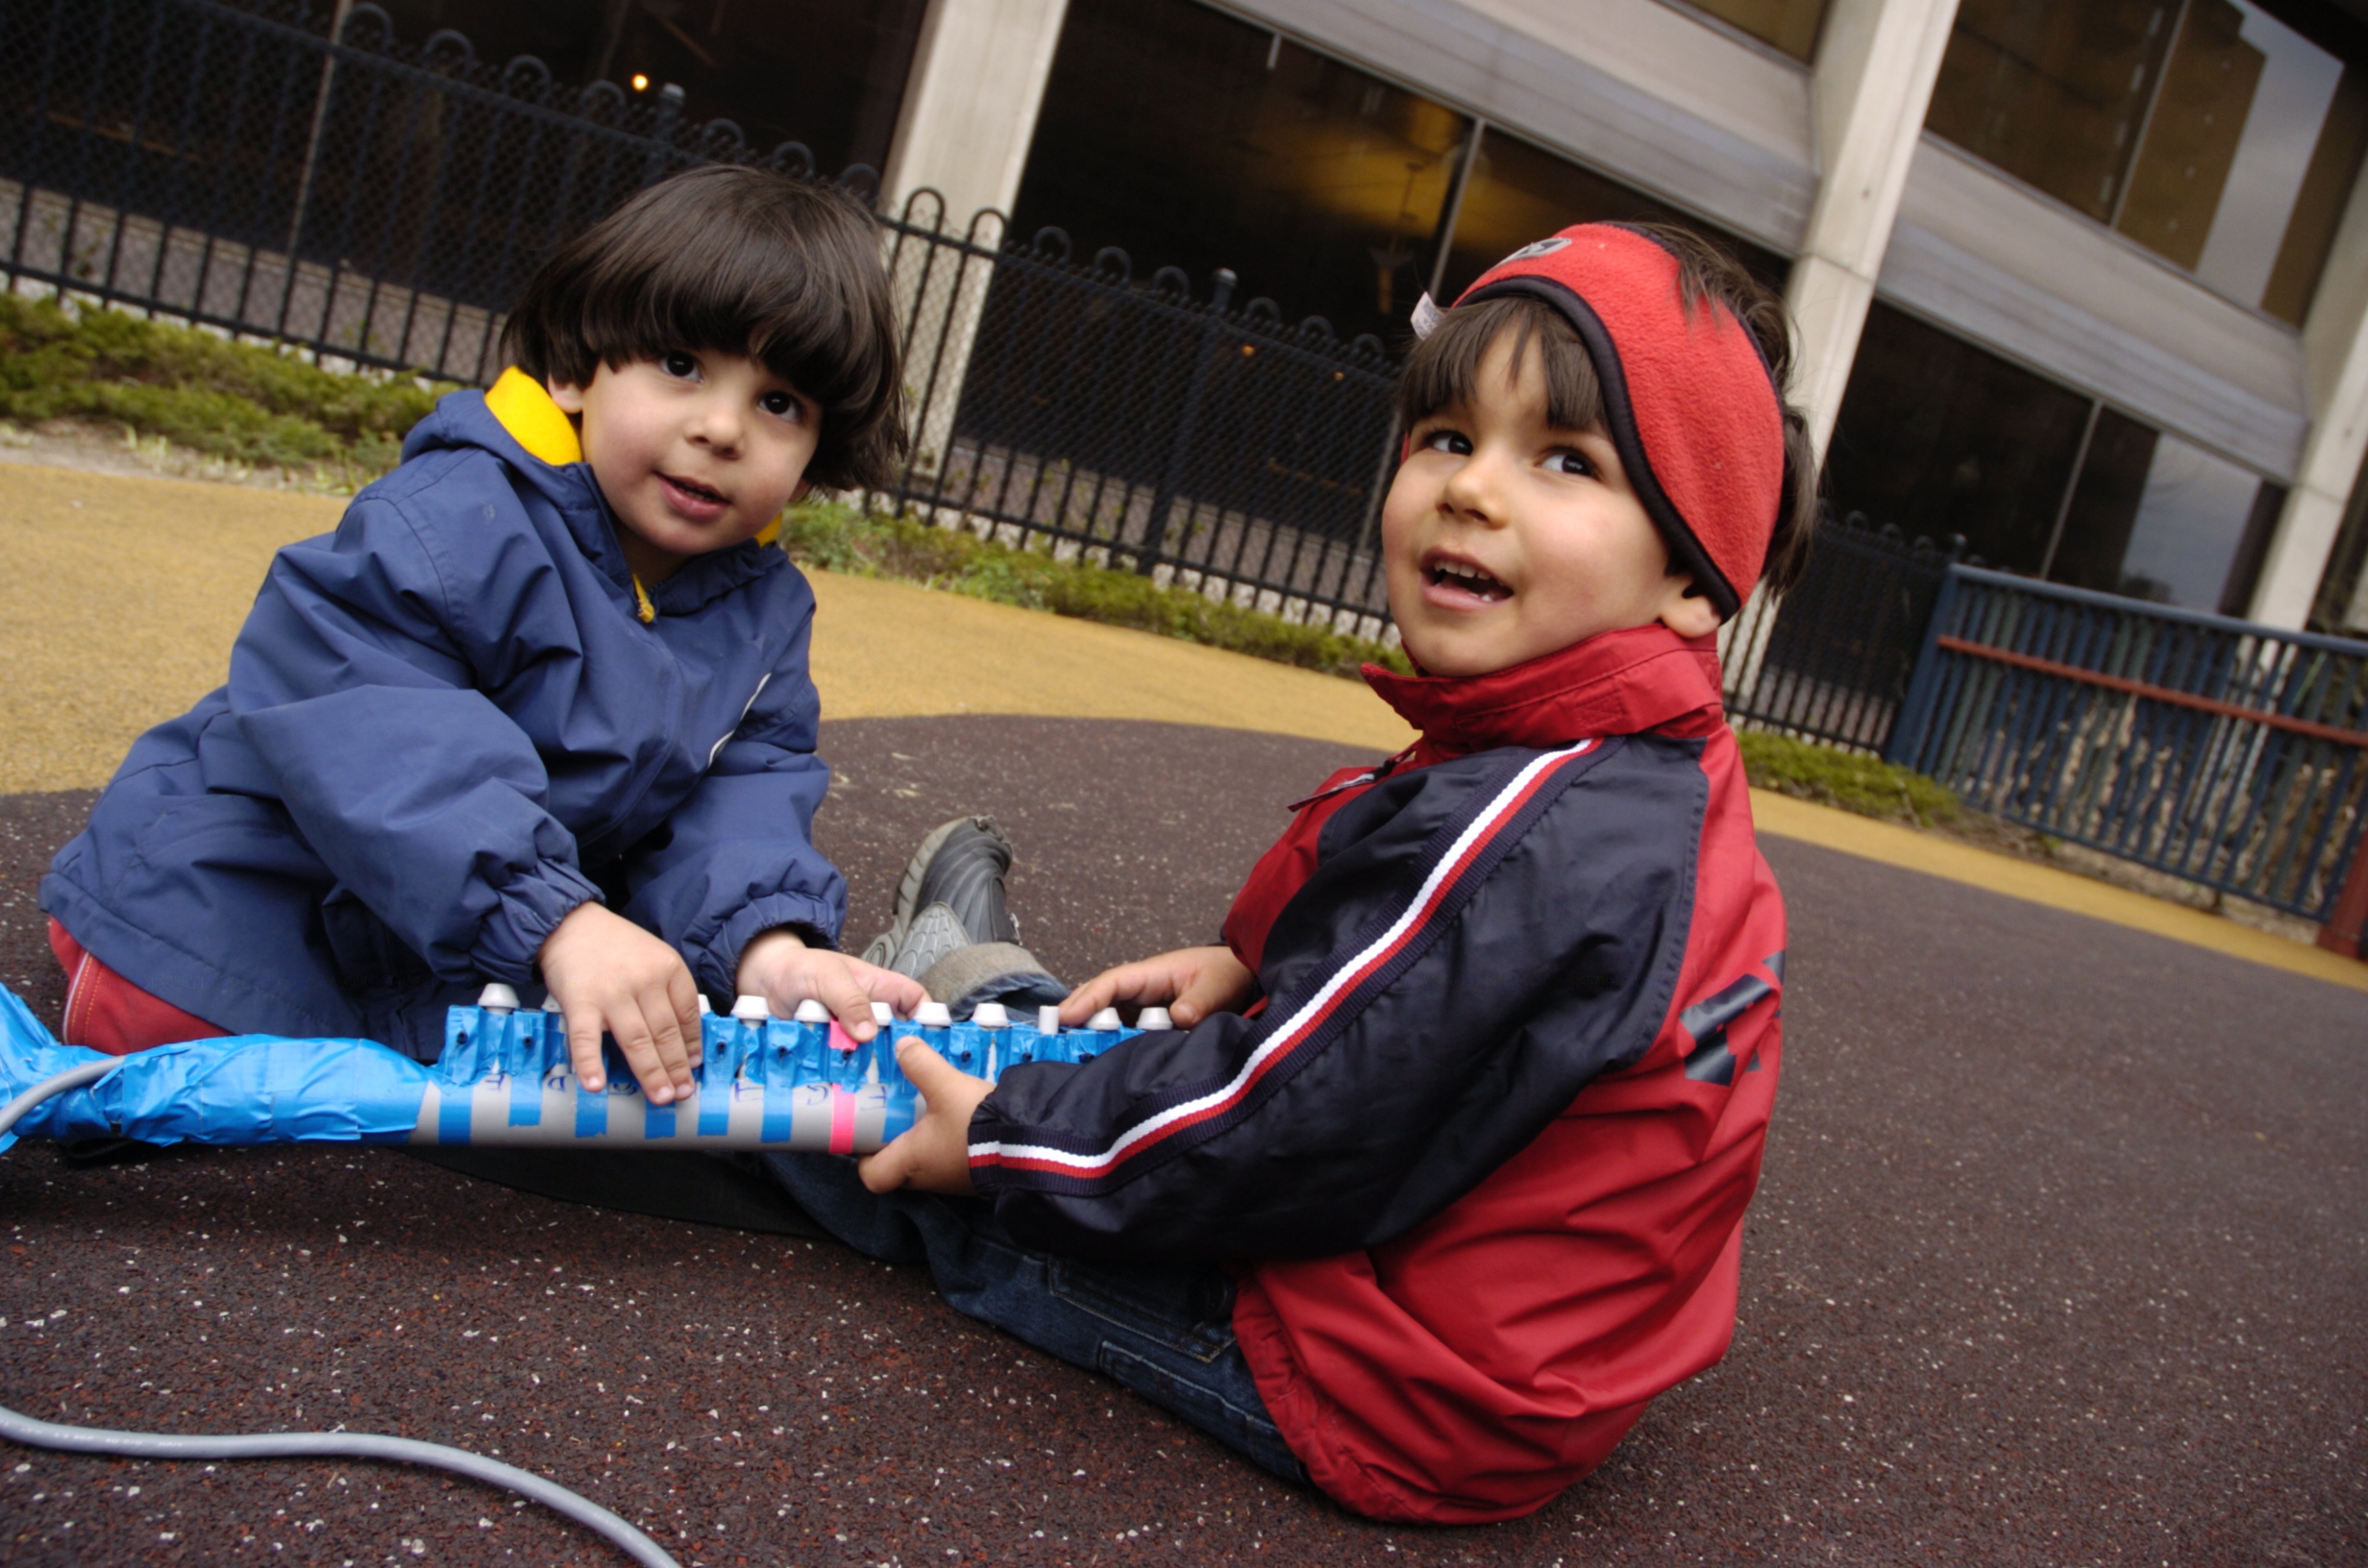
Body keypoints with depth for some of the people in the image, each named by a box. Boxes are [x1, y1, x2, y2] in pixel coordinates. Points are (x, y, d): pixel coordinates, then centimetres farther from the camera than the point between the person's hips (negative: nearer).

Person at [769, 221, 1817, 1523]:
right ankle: (984, 989, 45)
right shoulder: (1648, 781, -2)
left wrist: (1003, 1141, -13)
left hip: (1389, 1409, -8)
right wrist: (1251, 971, 5)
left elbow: (1292, 1123, -27)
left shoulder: (1528, 836, -33)